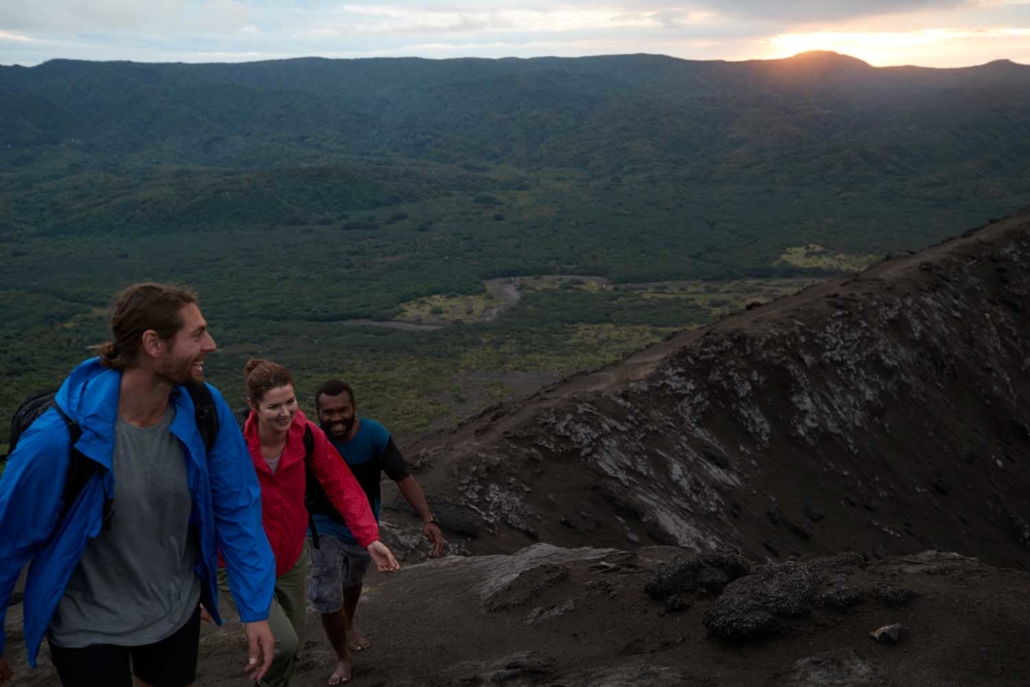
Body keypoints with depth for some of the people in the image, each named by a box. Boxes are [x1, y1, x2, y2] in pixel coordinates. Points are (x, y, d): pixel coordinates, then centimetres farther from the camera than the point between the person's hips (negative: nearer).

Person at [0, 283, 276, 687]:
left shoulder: (205, 410, -17)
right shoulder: (60, 438, -28)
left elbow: (236, 509, -6)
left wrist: (255, 608, -5)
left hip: (177, 610, 4)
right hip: (88, 626, -4)